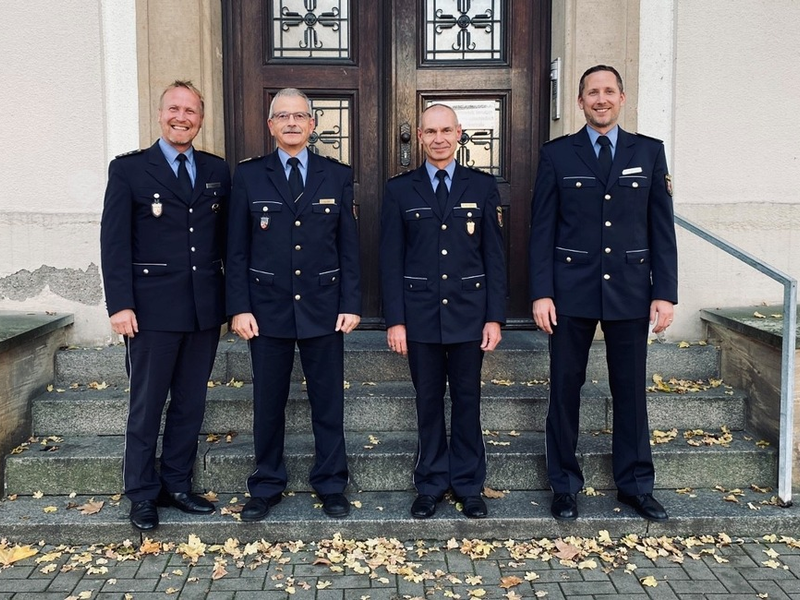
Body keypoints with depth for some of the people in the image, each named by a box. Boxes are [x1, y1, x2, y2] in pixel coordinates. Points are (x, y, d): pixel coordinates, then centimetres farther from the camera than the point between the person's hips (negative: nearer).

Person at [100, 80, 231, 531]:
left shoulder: (218, 171, 11)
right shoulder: (129, 169, 1)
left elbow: (228, 239, 10)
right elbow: (114, 240, -4)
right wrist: (120, 304, -12)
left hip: (206, 308, 4)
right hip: (154, 308, -3)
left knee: (191, 404, 12)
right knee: (147, 406, 6)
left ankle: (178, 485, 26)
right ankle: (143, 494, 20)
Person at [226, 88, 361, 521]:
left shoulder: (337, 176, 5)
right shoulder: (248, 175, 4)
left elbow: (349, 245, 4)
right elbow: (237, 249, 2)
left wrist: (351, 303, -2)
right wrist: (239, 307, -5)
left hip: (323, 306, 0)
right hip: (267, 307, 0)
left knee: (328, 400, 7)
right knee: (268, 402, 9)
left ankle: (330, 485, 23)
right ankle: (266, 486, 25)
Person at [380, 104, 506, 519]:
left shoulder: (482, 186, 4)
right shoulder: (399, 189, 4)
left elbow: (494, 255, 3)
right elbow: (391, 259, 2)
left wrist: (495, 316, -3)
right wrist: (394, 319, -4)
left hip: (469, 312, 0)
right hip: (420, 313, 0)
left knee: (467, 402, 8)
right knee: (428, 403, 9)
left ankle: (468, 485, 22)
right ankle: (430, 485, 23)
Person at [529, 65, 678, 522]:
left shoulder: (649, 151, 6)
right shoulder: (557, 154, 3)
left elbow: (662, 227, 4)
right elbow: (543, 229, 0)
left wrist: (665, 293, -2)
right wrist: (542, 293, -7)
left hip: (630, 290, 1)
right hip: (572, 291, -1)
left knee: (631, 390, 9)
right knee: (565, 389, 5)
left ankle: (636, 485, 24)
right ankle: (565, 486, 20)